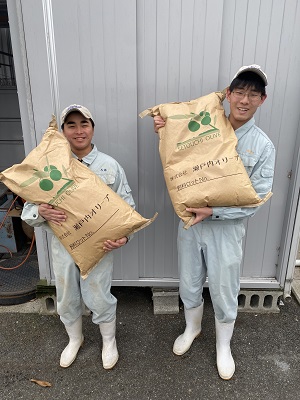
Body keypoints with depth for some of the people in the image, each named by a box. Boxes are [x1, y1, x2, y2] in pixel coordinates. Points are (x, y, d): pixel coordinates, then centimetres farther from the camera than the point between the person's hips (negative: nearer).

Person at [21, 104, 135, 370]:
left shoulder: (110, 166, -8)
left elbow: (127, 206, -5)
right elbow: (28, 209, -1)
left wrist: (123, 235, -21)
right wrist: (42, 212, -25)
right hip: (63, 245, 3)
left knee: (99, 298, 11)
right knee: (67, 298, 20)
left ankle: (109, 341, 43)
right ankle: (75, 339, 51)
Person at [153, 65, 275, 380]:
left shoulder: (263, 146, -8)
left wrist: (212, 210, -23)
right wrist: (164, 134, -9)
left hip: (226, 228, -2)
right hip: (189, 222, 3)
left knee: (224, 294, 15)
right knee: (189, 285, 20)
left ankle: (223, 346, 44)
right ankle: (192, 328, 50)